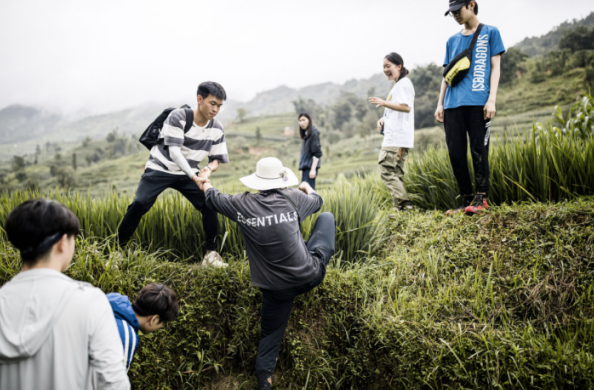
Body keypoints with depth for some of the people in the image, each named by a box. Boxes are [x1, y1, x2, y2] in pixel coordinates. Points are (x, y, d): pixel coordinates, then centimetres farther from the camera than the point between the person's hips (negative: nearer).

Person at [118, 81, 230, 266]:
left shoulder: (217, 129, -4)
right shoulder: (178, 117, -19)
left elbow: (216, 159, 3)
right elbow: (174, 152, -26)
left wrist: (208, 169, -22)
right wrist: (193, 176, -37)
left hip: (188, 173, 4)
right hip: (160, 168, -4)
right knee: (139, 204, -21)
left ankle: (211, 253, -2)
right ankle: (117, 246, -3)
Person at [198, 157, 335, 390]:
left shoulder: (242, 205, -6)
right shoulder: (292, 198, -7)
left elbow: (213, 198, 14)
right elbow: (317, 201, 16)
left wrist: (205, 182, 37)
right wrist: (308, 188, 40)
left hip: (277, 287, 1)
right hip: (310, 275, 0)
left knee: (270, 335, 19)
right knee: (327, 217, 21)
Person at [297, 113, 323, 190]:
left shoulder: (313, 133, -9)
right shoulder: (306, 134, 15)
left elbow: (317, 154, -14)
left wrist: (313, 169, -19)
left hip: (310, 167, -9)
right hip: (305, 167, 9)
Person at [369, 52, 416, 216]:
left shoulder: (404, 83, -6)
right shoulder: (397, 85, 25)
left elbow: (406, 107, -19)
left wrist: (384, 103, -19)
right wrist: (383, 119, 15)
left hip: (398, 139, -10)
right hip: (393, 138, 10)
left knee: (387, 172, -15)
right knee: (395, 174, 8)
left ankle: (404, 205, -16)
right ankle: (403, 206, 8)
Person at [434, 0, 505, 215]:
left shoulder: (490, 32, 10)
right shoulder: (452, 40, 22)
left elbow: (495, 66, 4)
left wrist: (492, 99, -7)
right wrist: (440, 104, 12)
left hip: (478, 102, -4)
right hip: (453, 104, 4)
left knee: (478, 151, -6)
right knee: (455, 153, 0)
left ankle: (481, 198, 4)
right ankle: (466, 199, 9)